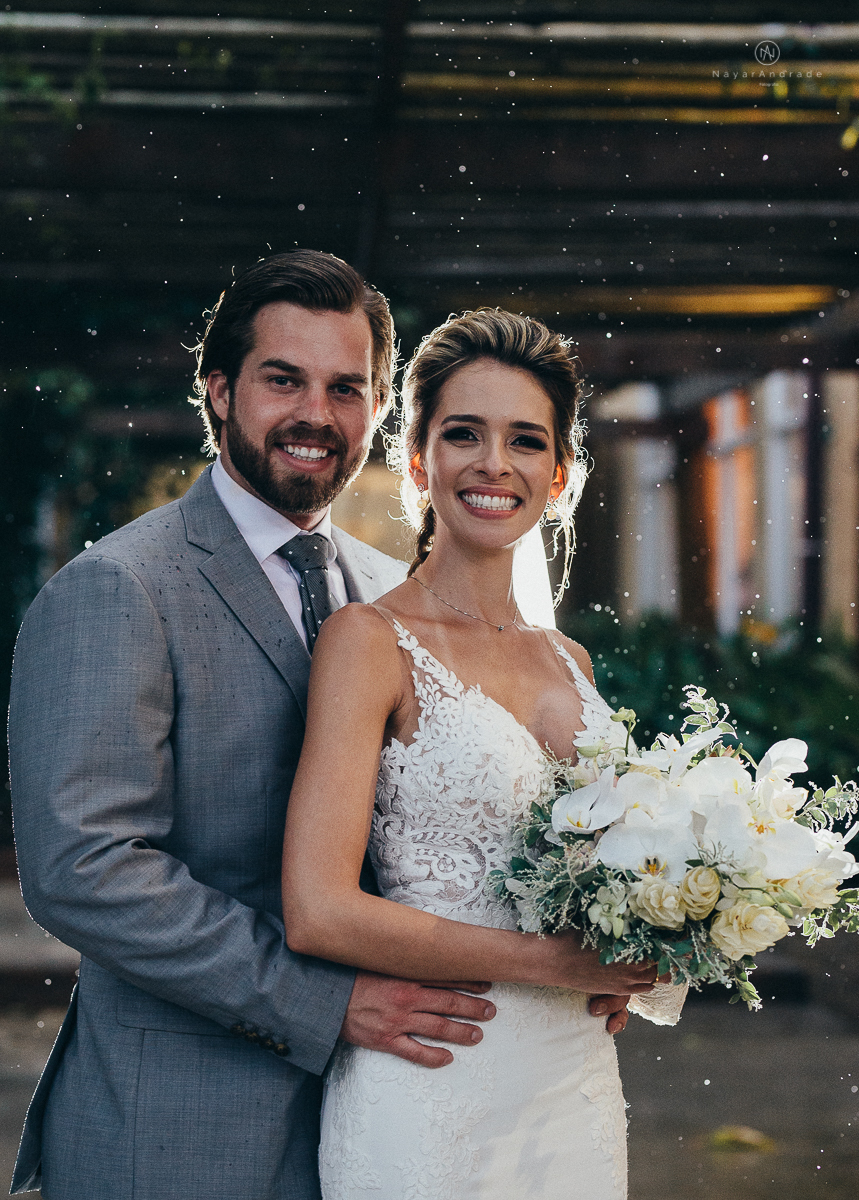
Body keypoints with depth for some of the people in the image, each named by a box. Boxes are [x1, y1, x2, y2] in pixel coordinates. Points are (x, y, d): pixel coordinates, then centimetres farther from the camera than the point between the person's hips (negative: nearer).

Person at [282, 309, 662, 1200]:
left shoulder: (567, 661, 9)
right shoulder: (369, 641, -10)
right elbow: (318, 912, -18)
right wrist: (553, 961, -16)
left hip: (578, 1087, 6)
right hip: (434, 1089, -6)